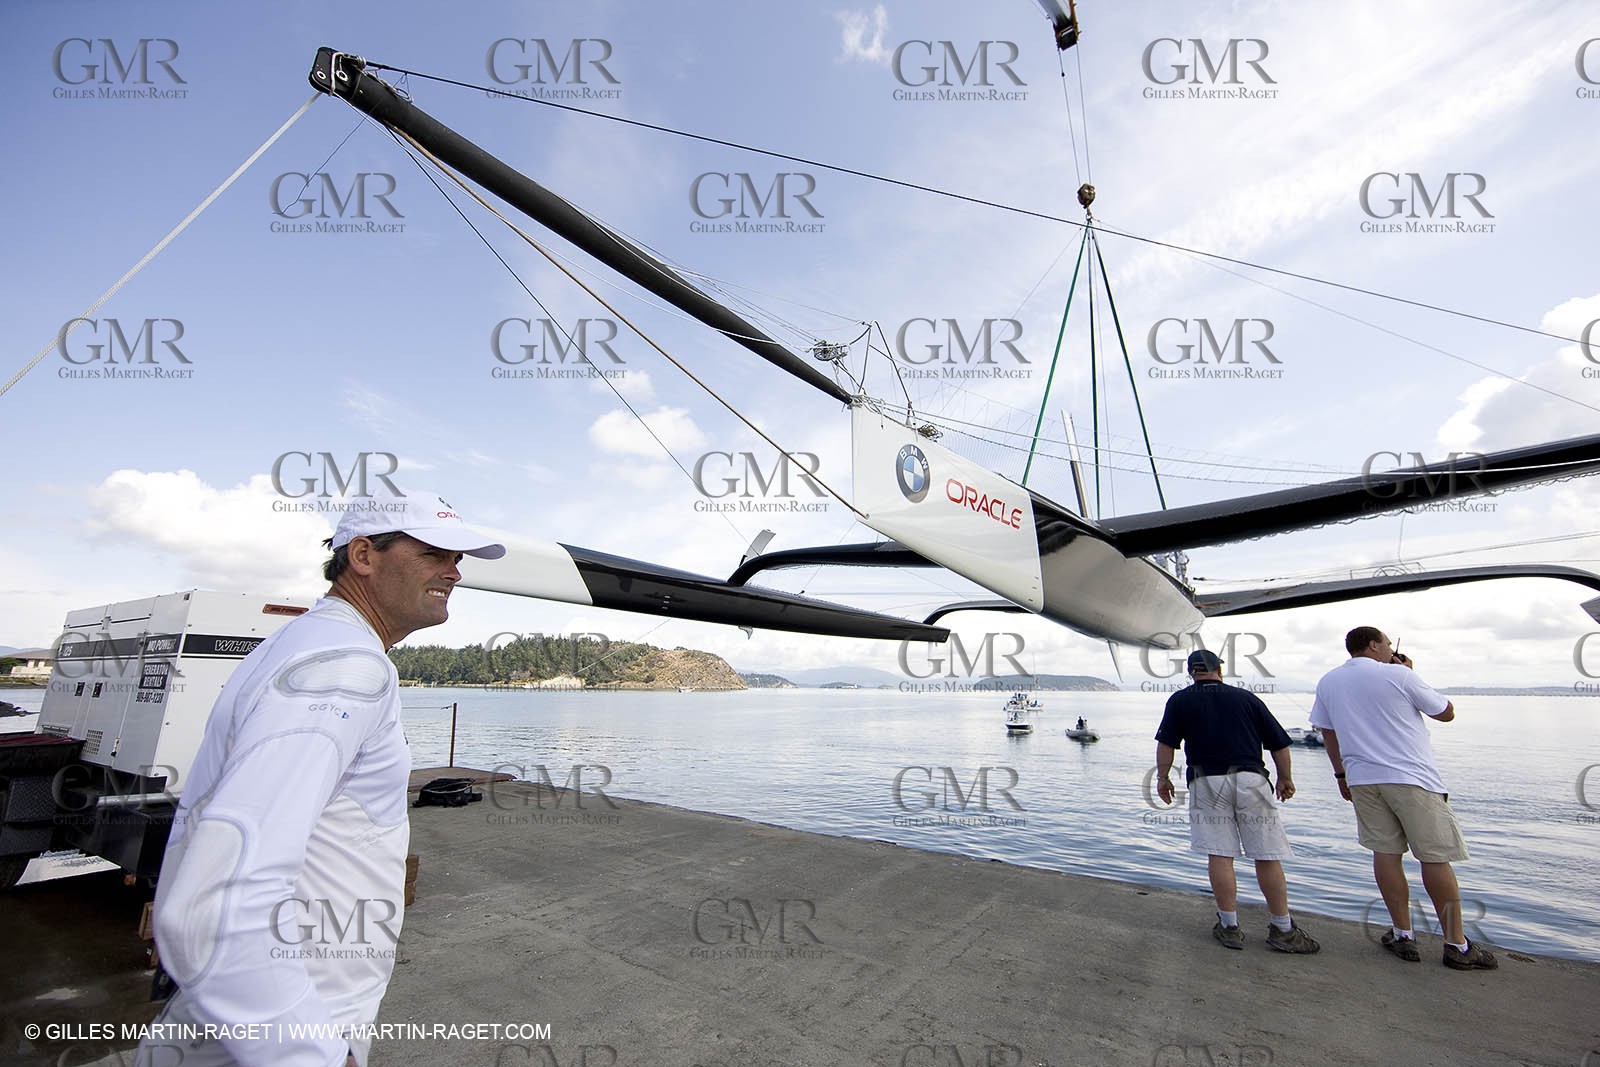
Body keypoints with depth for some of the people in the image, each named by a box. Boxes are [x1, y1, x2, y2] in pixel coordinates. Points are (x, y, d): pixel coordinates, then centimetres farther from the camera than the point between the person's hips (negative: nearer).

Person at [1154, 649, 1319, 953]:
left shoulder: (1180, 700, 6)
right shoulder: (1246, 697, 11)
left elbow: (1166, 743, 0)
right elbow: (1278, 742, 12)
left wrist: (1162, 777, 10)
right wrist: (1285, 778, 24)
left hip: (1207, 781, -1)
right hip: (1250, 778, 1)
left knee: (1219, 854, 3)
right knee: (1267, 856, 8)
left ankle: (1229, 927, 8)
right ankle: (1282, 930, 15)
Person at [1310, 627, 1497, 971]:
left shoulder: (1328, 682, 7)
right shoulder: (1398, 675, -6)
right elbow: (1447, 713, 6)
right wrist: (1410, 676, 13)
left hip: (1362, 777, 4)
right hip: (1412, 777, -4)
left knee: (1386, 853, 8)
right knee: (1436, 857, 3)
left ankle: (1403, 935, 12)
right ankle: (1456, 945, 10)